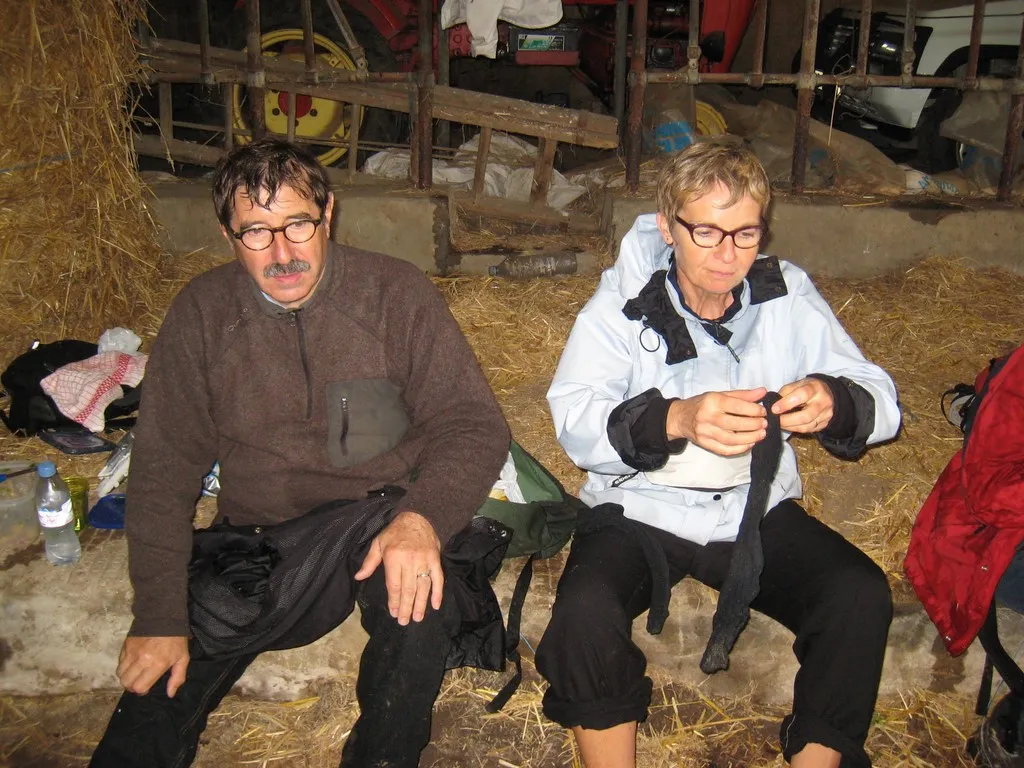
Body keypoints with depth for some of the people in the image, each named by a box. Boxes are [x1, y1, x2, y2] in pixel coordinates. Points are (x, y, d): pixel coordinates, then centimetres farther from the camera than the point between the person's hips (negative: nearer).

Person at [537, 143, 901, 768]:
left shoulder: (789, 295, 1)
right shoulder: (622, 302, -6)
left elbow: (882, 401, -1)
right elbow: (573, 418, -20)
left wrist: (834, 402, -26)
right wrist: (675, 419, -39)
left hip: (759, 509, 3)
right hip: (639, 508, -2)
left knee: (862, 597, -21)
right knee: (584, 614, -29)